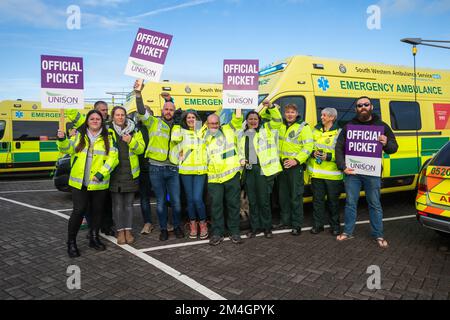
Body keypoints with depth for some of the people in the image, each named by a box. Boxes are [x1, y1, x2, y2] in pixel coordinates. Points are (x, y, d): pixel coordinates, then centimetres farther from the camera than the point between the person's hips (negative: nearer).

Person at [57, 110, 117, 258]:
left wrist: (102, 173, -15)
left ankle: (94, 238, 29)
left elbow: (112, 157, -5)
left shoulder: (107, 138, 3)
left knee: (97, 211, 12)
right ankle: (71, 242, 11)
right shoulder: (79, 135, 8)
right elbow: (68, 149, 8)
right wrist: (62, 140, -13)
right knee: (78, 211, -3)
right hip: (79, 183, -1)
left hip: (99, 183, 1)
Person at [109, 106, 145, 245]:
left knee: (129, 203, 8)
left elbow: (140, 149, 2)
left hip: (130, 172, 1)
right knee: (117, 203, 3)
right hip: (115, 172, -1)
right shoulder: (108, 131, 3)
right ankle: (120, 231, 13)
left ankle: (128, 230, 17)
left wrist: (131, 141, -15)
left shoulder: (134, 131, 7)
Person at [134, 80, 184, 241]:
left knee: (176, 201, 5)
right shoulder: (153, 122, 4)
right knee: (160, 201, 6)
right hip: (156, 168, -3)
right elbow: (142, 112, -13)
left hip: (172, 169, 3)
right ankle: (163, 229, 20)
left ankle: (177, 226, 24)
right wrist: (138, 93, -25)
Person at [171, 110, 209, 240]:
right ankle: (193, 225, 18)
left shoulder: (202, 132, 12)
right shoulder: (181, 131, 8)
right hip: (185, 170, 1)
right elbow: (174, 138, -11)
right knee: (190, 199, 5)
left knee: (197, 199, -10)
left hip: (200, 170, -1)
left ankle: (203, 224, 9)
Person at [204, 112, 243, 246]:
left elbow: (237, 120, -1)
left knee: (233, 203, 6)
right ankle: (217, 233, 13)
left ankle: (234, 231, 17)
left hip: (232, 174, -1)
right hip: (214, 177, 1)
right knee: (216, 205, 2)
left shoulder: (228, 130, 10)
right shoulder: (204, 137, 14)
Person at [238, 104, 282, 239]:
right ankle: (255, 227, 22)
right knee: (252, 201, 10)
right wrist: (242, 160, 4)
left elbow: (277, 119, -5)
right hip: (248, 170, 4)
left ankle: (267, 227, 15)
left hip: (263, 169, -4)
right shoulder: (242, 134, 16)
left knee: (264, 200, 0)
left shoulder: (265, 129, 6)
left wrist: (271, 106, -19)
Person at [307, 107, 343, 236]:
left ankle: (335, 226, 22)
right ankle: (318, 224, 21)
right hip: (316, 173, 4)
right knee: (317, 199, 9)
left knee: (333, 200, 7)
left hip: (332, 174, -4)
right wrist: (313, 153, -3)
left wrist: (329, 156, -17)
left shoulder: (339, 132, -3)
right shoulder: (315, 130, 12)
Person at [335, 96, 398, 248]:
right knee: (350, 203, 8)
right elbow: (339, 147, 5)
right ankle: (348, 232, 21)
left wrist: (386, 143, -17)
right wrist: (343, 166, -7)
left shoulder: (382, 126, 6)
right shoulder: (349, 126, 7)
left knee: (375, 204, 7)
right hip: (352, 172, 1)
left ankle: (378, 235, 19)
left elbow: (394, 147, 8)